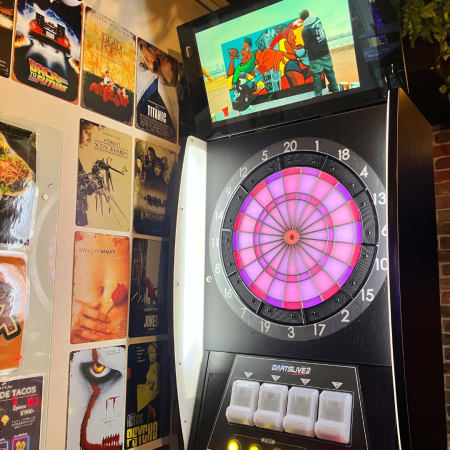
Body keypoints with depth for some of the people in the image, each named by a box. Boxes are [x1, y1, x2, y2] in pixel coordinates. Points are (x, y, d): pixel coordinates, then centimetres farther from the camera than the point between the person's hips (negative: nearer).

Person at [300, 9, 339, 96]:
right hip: (325, 52, 6)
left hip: (315, 56, -6)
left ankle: (318, 94, 11)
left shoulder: (305, 31, -21)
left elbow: (306, 46, -15)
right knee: (329, 70, 18)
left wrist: (305, 45, 9)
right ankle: (335, 89, 29)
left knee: (316, 75, 5)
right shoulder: (318, 20, -2)